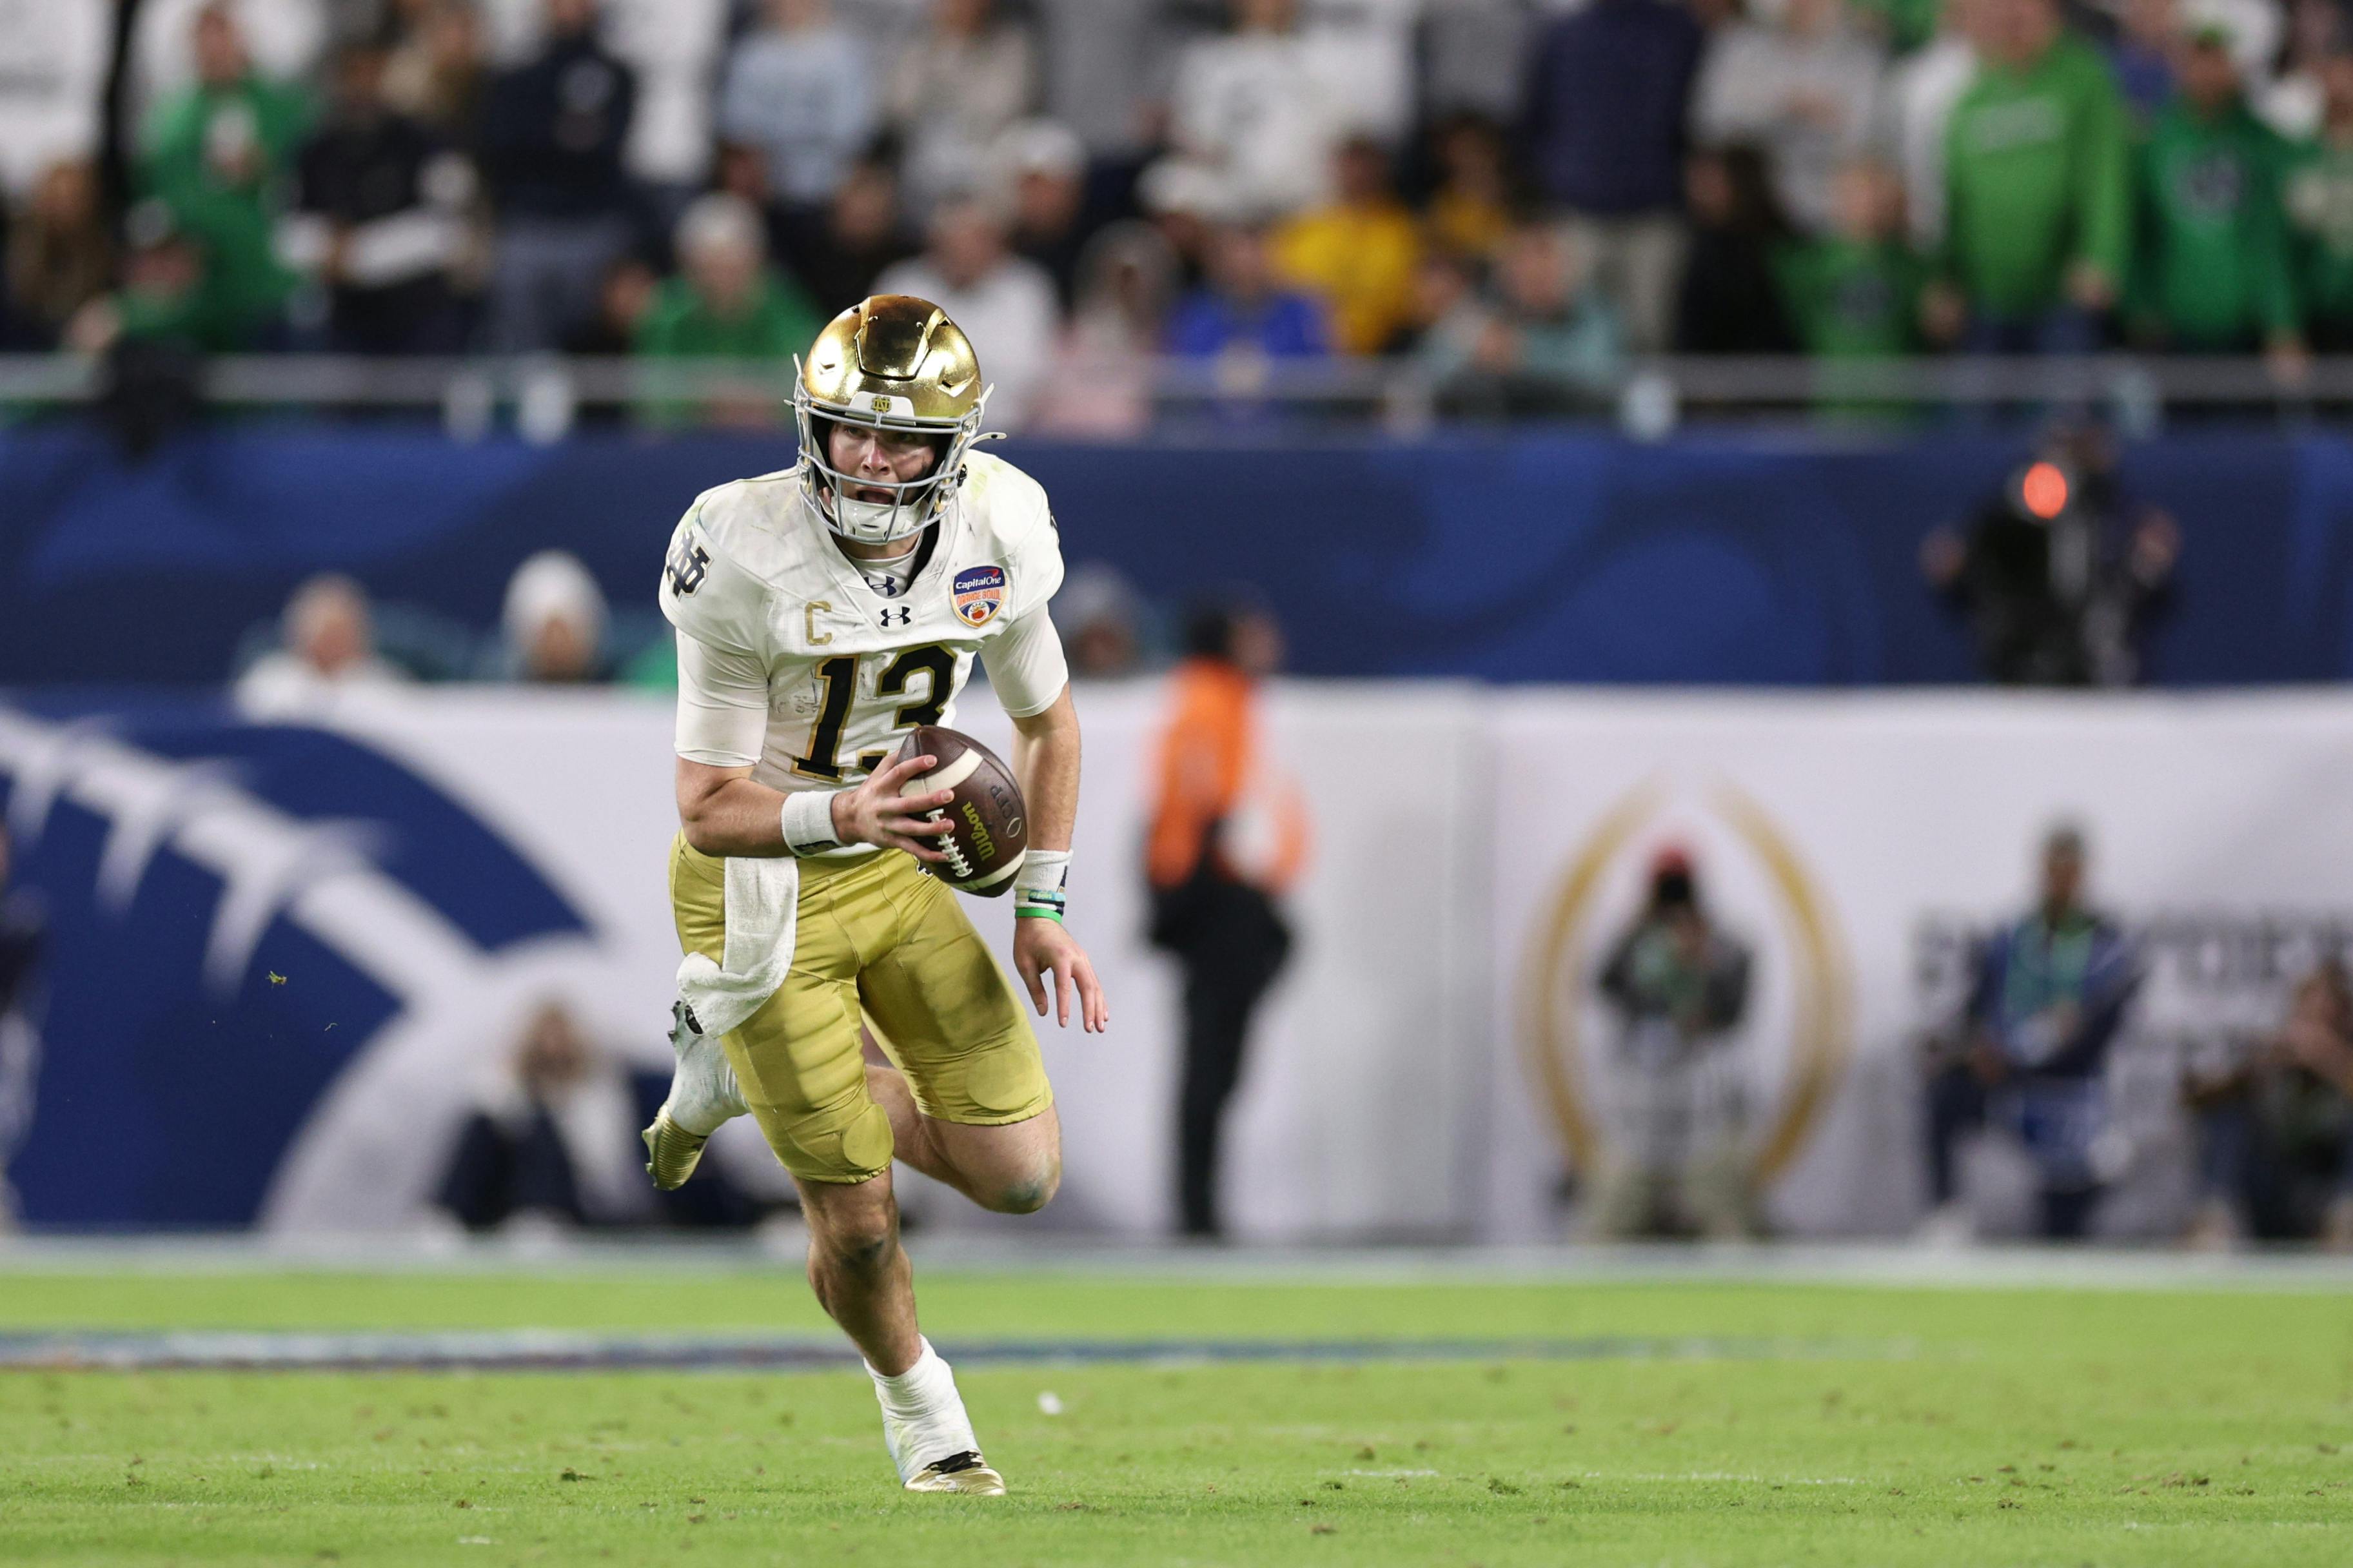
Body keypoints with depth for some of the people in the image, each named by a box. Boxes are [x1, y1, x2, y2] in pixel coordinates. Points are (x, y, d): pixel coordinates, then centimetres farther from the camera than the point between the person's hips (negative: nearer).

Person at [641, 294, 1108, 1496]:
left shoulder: (996, 535, -12)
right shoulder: (747, 558, -26)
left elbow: (1046, 719, 8)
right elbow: (710, 809, -22)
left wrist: (1044, 910, 4)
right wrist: (844, 817, -40)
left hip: (895, 868, 5)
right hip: (759, 887, -5)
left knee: (1019, 1174, 0)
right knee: (857, 1219, -2)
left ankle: (747, 1074, 23)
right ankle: (919, 1411, 31)